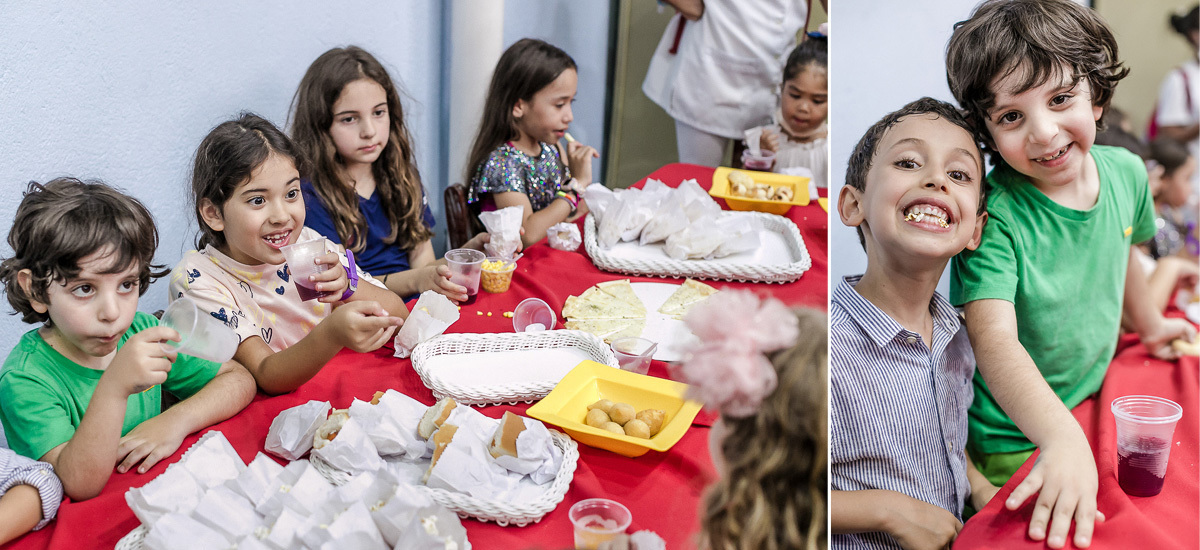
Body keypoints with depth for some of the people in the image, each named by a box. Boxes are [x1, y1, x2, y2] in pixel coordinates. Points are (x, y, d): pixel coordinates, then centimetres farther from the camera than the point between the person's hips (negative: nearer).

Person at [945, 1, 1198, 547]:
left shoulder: (1126, 172, -7)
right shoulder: (993, 214, -27)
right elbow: (993, 337, -38)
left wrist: (1149, 324, 31)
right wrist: (1062, 437, -52)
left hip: (1096, 408, 6)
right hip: (1016, 444, -6)